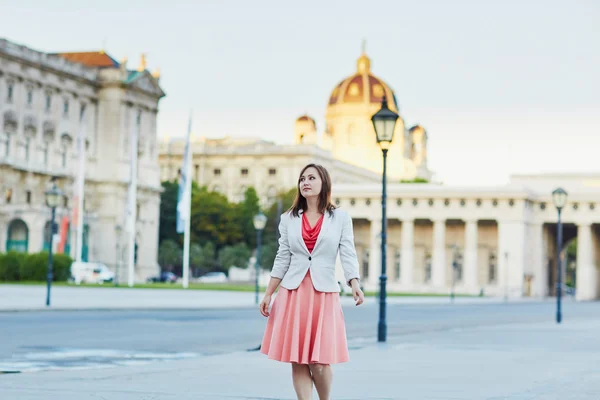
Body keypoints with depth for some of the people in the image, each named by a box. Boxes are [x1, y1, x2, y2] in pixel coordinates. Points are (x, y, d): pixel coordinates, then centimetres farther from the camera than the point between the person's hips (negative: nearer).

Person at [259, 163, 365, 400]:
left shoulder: (340, 218, 4)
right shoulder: (288, 219, 9)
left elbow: (348, 255, -4)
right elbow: (282, 260, 10)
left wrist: (355, 286, -21)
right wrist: (268, 295, 6)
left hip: (324, 293, -2)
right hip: (293, 293, 2)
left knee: (320, 362, -6)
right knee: (298, 361, -1)